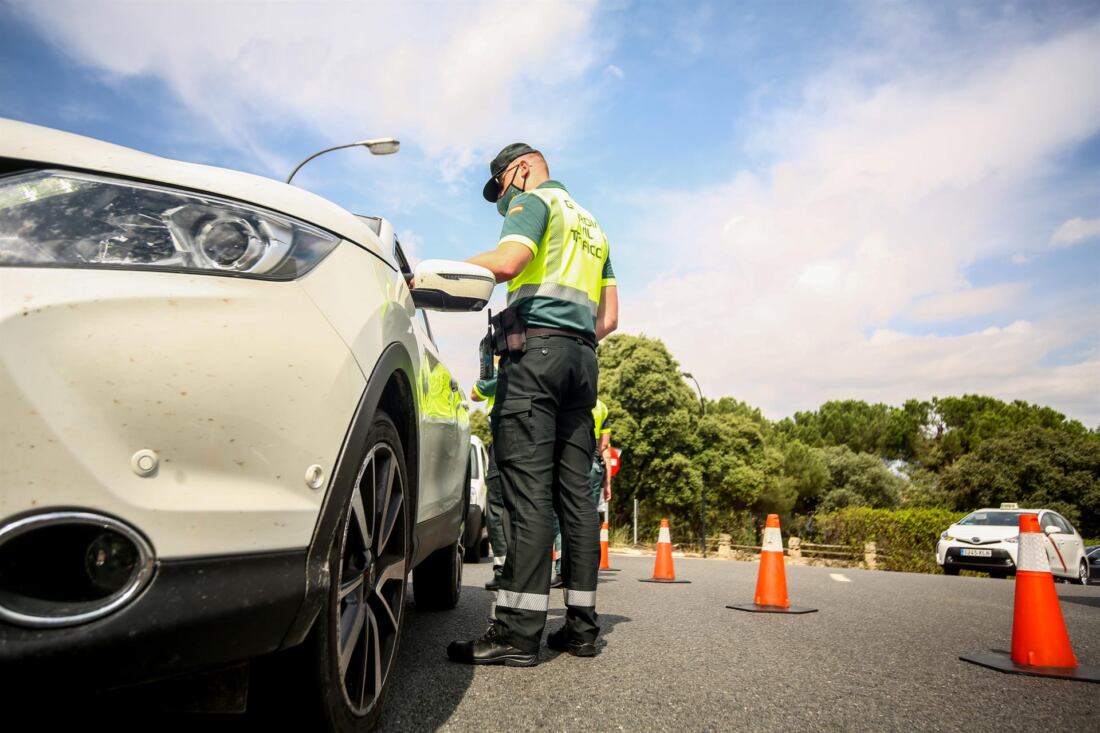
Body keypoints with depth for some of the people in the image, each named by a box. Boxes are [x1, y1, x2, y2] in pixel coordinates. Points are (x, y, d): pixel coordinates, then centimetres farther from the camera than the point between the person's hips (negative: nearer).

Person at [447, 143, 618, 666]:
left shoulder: (535, 199, 6)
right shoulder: (590, 225, 30)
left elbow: (505, 263, -15)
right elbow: (609, 317, 25)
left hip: (534, 348, -8)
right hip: (582, 355, 8)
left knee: (528, 487, -13)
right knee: (575, 490, 4)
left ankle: (518, 631, -13)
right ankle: (581, 624, 6)